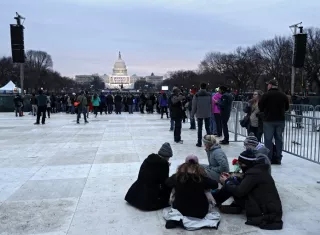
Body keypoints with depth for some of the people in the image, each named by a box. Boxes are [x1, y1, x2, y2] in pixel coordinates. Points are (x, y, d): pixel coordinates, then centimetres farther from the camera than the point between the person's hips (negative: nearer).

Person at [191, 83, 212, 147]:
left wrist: (192, 114, 3)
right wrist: (211, 113, 9)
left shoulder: (197, 95, -8)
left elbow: (194, 105, -6)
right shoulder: (209, 95, -2)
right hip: (207, 114, 2)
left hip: (199, 114, -1)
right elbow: (211, 105, -1)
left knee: (199, 128, 6)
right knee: (208, 128, 11)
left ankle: (199, 142, 8)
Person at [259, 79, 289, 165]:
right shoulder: (283, 95, 4)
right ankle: (278, 158, 16)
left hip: (269, 120, -4)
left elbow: (260, 108, -7)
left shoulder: (266, 95, -11)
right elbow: (286, 108, 11)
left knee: (268, 139, 3)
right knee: (279, 139, 11)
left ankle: (269, 158, 5)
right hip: (281, 120, 4)